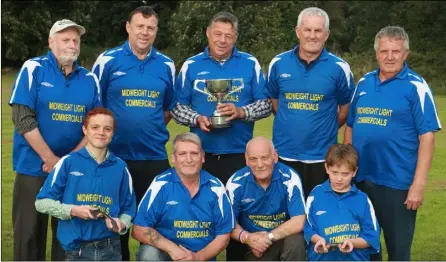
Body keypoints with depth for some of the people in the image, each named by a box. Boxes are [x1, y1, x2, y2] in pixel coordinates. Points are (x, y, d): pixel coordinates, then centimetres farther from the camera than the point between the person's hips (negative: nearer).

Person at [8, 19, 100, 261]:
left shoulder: (89, 79, 7)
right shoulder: (33, 69, -3)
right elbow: (22, 119, -10)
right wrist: (51, 160, -13)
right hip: (34, 167, -3)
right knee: (30, 232, 3)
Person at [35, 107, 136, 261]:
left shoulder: (120, 167, 4)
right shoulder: (68, 162, -3)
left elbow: (128, 208, 9)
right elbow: (42, 202, -2)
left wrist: (121, 224, -11)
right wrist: (72, 210, -14)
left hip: (110, 248, 2)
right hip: (77, 248, -2)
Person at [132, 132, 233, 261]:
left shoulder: (215, 188, -2)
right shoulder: (161, 184, -8)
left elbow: (223, 235, 3)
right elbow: (139, 229, -9)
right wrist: (171, 248, -19)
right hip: (166, 251, -2)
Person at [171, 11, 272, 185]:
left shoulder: (250, 63, 5)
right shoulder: (191, 65, 5)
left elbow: (266, 104, 3)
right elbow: (177, 106, 5)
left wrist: (241, 112, -15)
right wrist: (197, 119, -13)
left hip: (240, 154, 0)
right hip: (201, 154, 0)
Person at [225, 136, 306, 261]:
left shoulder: (290, 178, -14)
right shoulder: (236, 182, -9)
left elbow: (298, 222, -16)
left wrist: (269, 237, -24)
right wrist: (246, 237, -24)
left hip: (283, 238, 0)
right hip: (252, 245, 1)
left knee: (295, 241, -31)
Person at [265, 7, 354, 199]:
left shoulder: (339, 67, -4)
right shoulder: (278, 63, 0)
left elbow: (346, 108, 8)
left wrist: (325, 130, 9)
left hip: (321, 156, -1)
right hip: (283, 154, 1)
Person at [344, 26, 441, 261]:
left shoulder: (416, 87, -7)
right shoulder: (363, 83, 8)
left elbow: (427, 137, -11)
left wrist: (418, 184, -16)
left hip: (397, 182, -5)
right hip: (359, 179, 5)